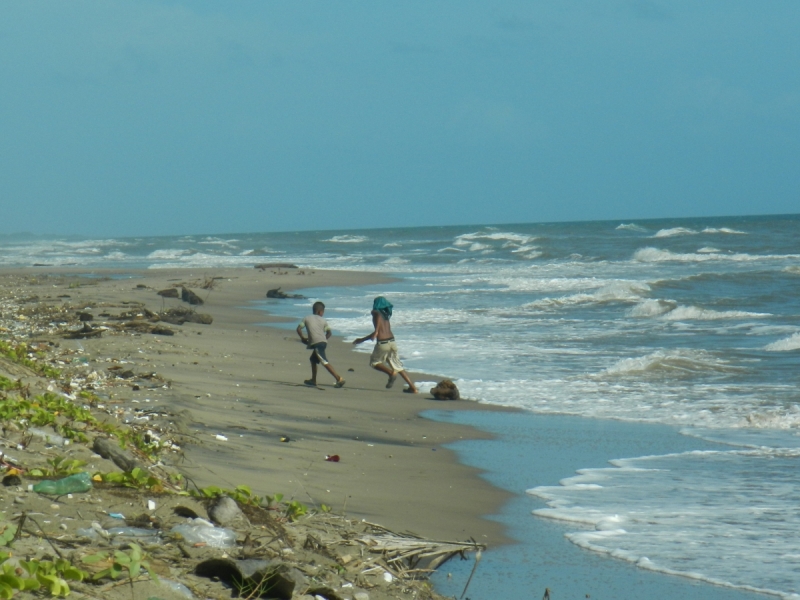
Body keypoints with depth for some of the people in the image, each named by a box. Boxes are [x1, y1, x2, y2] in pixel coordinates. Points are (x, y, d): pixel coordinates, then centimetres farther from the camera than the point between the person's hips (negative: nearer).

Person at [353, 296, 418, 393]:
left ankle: (391, 372, -10)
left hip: (382, 344, -6)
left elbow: (378, 315, -23)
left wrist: (376, 331, -28)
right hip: (392, 342, 6)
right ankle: (413, 387, 4)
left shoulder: (376, 312, 4)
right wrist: (362, 340, 39)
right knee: (398, 366, 13)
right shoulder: (386, 315, 24)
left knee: (374, 362, 16)